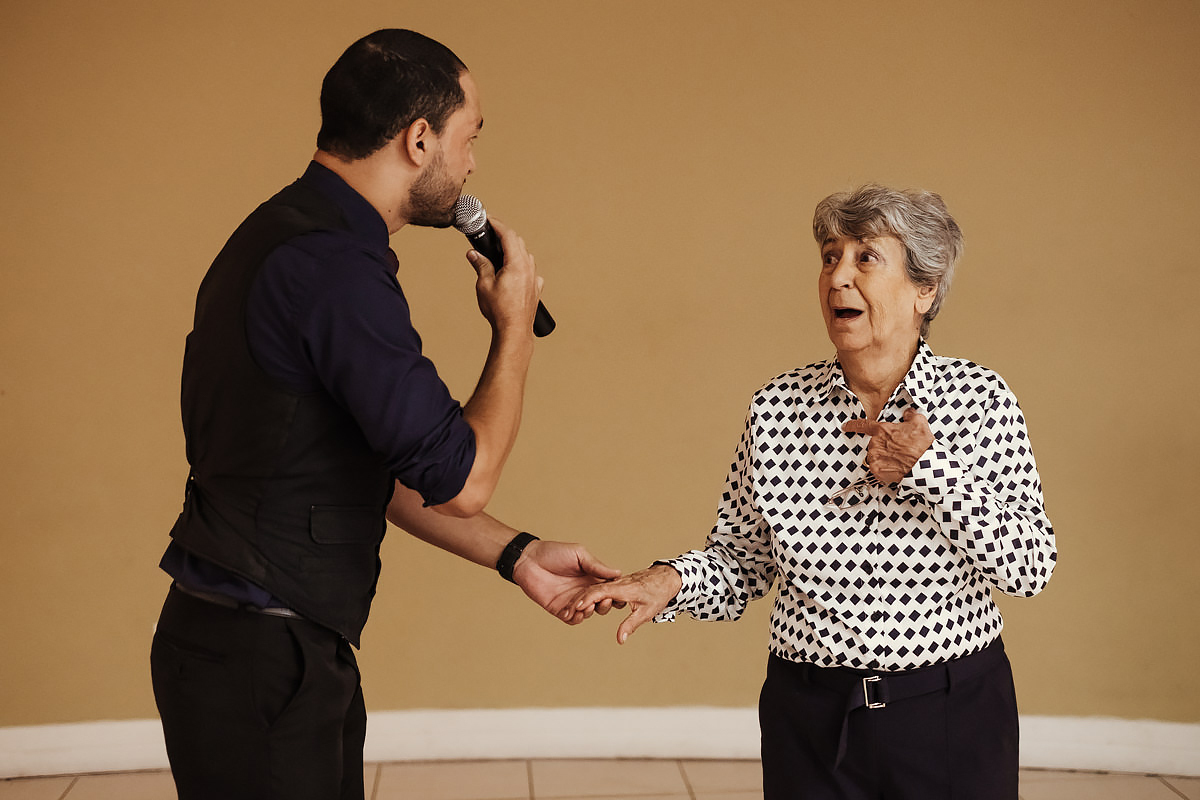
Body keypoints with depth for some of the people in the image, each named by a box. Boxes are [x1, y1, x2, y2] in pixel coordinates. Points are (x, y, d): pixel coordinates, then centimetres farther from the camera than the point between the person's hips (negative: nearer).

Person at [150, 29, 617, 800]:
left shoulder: (295, 237, 11)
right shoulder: (332, 266, -23)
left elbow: (382, 464, 15)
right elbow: (459, 479, -21)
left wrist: (518, 554, 12)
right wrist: (515, 324, -6)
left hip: (297, 645, 10)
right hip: (258, 658, -10)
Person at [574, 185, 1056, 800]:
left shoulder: (980, 400, -8)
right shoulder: (776, 409, -4)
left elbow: (1030, 569, -12)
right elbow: (742, 560, 3)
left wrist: (931, 467, -20)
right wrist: (674, 580, -16)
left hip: (954, 723, -1)